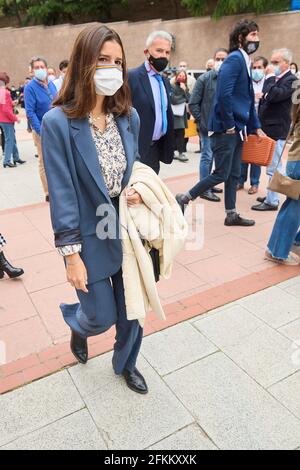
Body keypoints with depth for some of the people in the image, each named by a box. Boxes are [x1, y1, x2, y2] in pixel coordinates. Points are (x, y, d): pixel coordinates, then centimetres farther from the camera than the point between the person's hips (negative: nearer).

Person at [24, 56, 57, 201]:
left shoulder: (51, 84, 7)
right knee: (45, 162, 2)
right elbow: (30, 112, -16)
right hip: (42, 130, -6)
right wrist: (41, 132, -22)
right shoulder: (30, 87, -11)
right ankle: (49, 193, 11)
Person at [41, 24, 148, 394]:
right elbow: (62, 193, -15)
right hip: (91, 238, -4)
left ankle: (125, 364, 46)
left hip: (130, 232, 5)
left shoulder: (129, 117, -1)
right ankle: (78, 326, 50)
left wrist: (139, 191, -10)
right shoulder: (58, 122, -16)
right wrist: (71, 255, -14)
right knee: (103, 316, 11)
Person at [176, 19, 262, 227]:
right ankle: (183, 199, 9)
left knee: (234, 174, 11)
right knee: (221, 174, -5)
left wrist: (256, 126, 16)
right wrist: (229, 125, -18)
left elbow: (248, 99, 20)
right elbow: (224, 95, -24)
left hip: (238, 128, 9)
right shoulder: (234, 59, -12)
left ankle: (232, 215, 21)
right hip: (226, 128, -9)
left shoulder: (245, 61, 17)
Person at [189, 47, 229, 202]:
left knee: (212, 156, 14)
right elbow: (193, 104, -5)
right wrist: (201, 121, -7)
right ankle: (204, 189, 7)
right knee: (207, 156, -1)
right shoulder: (204, 78, -5)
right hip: (207, 125, -4)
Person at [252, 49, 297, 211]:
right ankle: (271, 195, 26)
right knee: (273, 166, 16)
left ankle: (272, 201, -1)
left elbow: (273, 95, -25)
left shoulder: (290, 80, -11)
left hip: (277, 130, -9)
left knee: (274, 167, -6)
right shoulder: (275, 79, 16)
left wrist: (270, 76, -14)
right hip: (269, 129, 9)